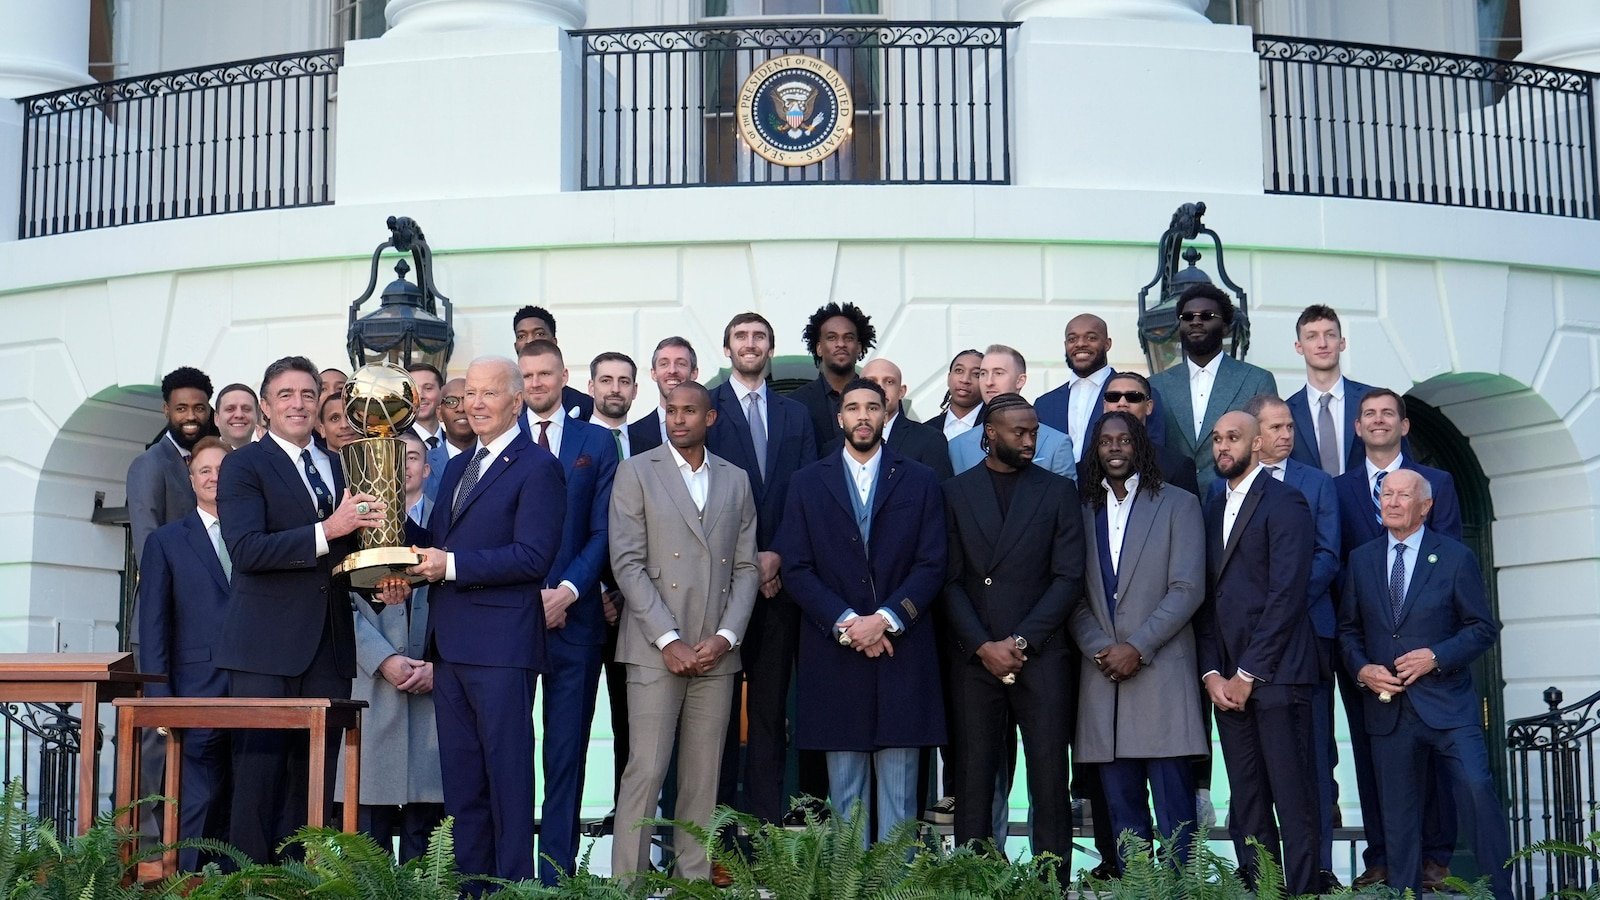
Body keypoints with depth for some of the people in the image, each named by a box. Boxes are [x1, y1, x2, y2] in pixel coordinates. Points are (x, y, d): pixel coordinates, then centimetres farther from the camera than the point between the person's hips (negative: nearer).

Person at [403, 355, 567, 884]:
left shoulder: (537, 468, -6)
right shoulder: (456, 467, 20)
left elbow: (533, 556, -16)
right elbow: (436, 544, 20)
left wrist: (453, 564, -19)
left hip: (501, 645, -8)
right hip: (449, 643, 8)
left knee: (508, 776, -3)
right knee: (460, 780, 12)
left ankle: (513, 884, 3)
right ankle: (468, 884, 19)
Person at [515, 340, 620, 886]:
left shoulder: (597, 442, 9)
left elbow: (603, 531, 4)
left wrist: (568, 590, -10)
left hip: (573, 613, 0)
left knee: (567, 748, 2)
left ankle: (556, 874, 6)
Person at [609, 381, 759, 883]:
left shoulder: (735, 480, 14)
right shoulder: (636, 472, 3)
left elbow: (747, 567, 11)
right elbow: (628, 563, -4)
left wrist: (725, 637, -4)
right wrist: (668, 640, -11)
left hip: (717, 653, 3)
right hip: (655, 650, -3)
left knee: (703, 779, 5)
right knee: (646, 772, -7)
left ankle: (696, 882, 10)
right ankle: (627, 882, -3)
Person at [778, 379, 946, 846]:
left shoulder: (920, 481, 9)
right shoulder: (808, 482, 10)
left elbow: (931, 566, 2)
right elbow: (796, 568, 2)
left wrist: (885, 619, -11)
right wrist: (846, 623, -10)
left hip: (901, 650, 0)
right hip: (834, 653, 0)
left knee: (899, 788, 1)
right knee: (845, 792, 4)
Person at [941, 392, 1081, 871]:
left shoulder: (1058, 491, 8)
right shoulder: (954, 493, 8)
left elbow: (1069, 579, 1)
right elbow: (950, 580, 3)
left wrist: (1019, 641, -7)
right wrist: (983, 645, -8)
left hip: (1042, 656, 0)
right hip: (973, 659, 0)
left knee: (1050, 784, -2)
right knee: (974, 783, 1)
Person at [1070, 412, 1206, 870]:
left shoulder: (1178, 505, 6)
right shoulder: (1082, 510, 15)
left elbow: (1187, 590, -3)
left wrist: (1137, 648, -11)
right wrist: (1098, 649, -6)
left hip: (1161, 673, -3)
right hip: (1101, 675, 3)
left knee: (1173, 806, -6)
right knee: (1121, 808, 4)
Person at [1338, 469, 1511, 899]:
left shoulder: (1455, 557, 2)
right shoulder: (1360, 560, 11)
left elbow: (1483, 627, 1)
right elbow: (1348, 630, 14)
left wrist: (1436, 657, -13)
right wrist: (1361, 669, -5)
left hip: (1446, 703, -3)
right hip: (1387, 708, 3)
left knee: (1478, 789, -17)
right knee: (1398, 814, 7)